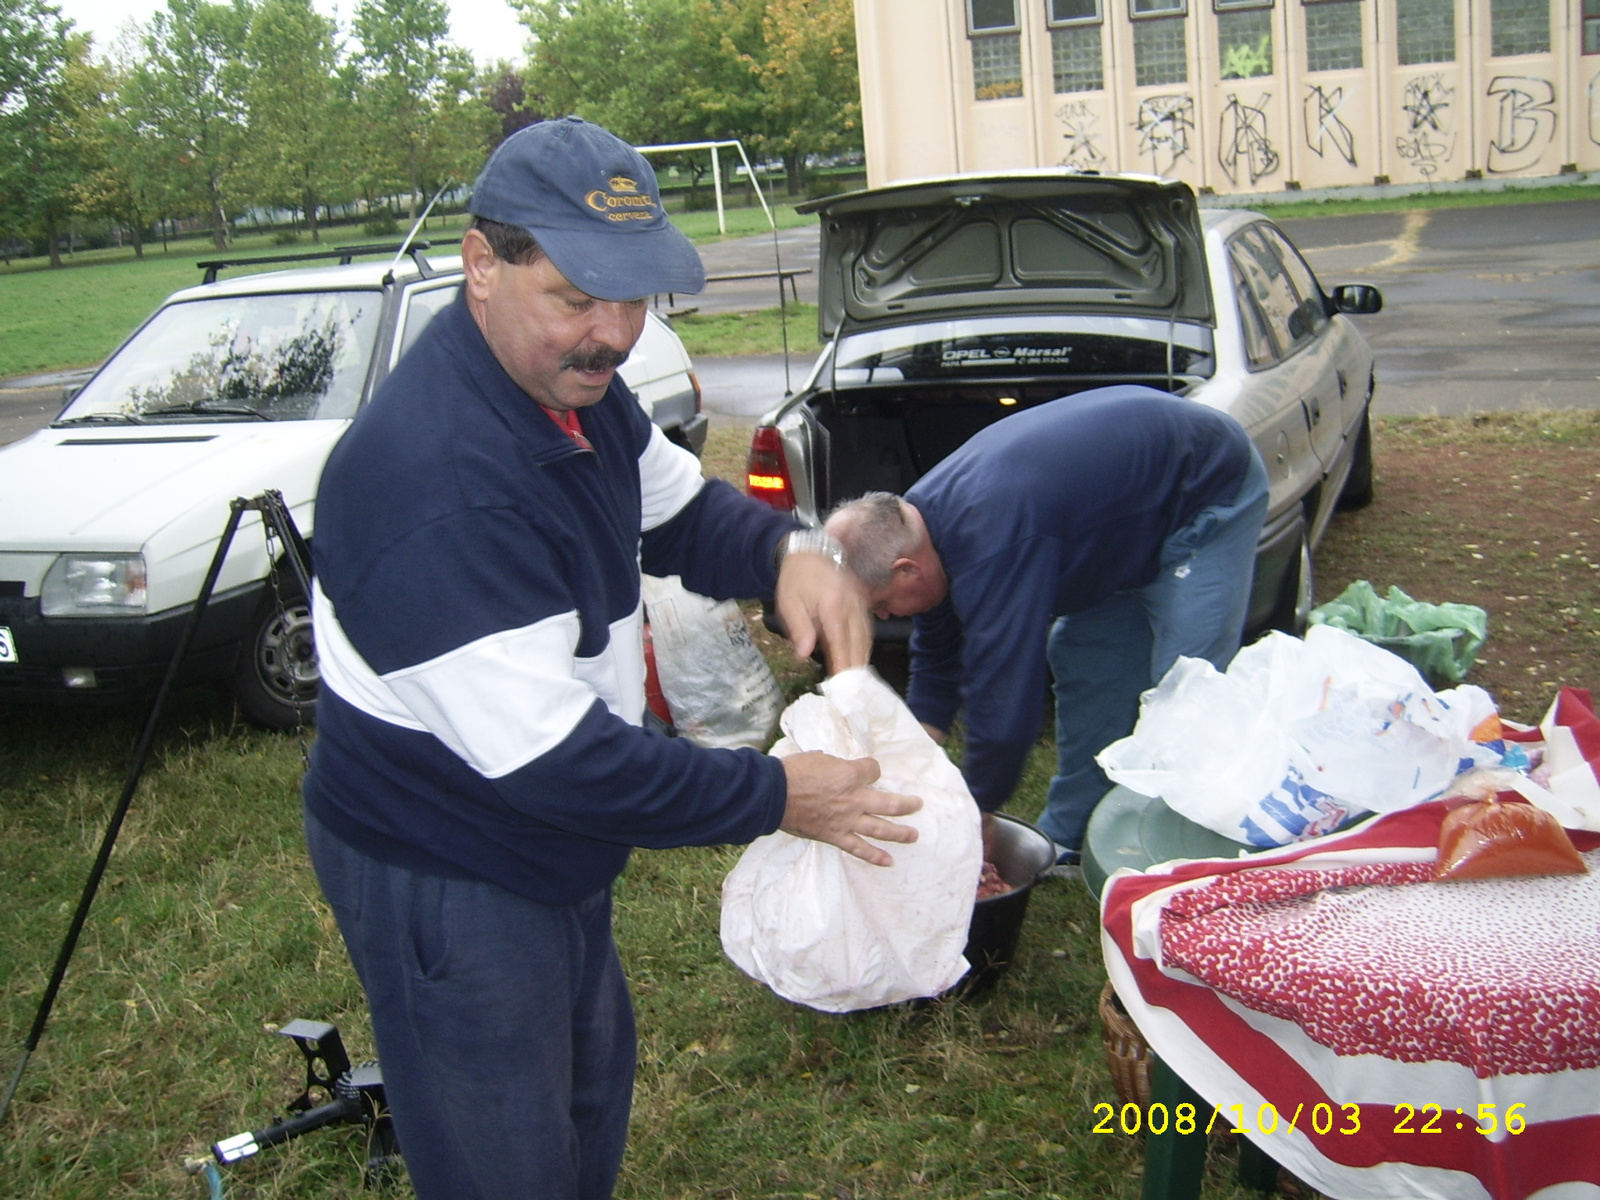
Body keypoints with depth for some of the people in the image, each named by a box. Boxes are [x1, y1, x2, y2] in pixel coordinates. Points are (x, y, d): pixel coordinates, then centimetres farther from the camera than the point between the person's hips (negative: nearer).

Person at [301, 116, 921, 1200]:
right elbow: (545, 757, -33)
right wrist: (775, 798, -25)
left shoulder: (571, 380, -5)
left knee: (594, 1081, 28)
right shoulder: (431, 480, -35)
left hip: (551, 849, 9)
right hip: (446, 880, -9)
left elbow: (678, 508, 10)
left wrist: (790, 552, -13)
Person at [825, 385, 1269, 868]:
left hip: (1210, 489, -9)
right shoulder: (921, 523, -7)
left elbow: (1003, 702, -33)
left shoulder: (991, 547, -37)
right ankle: (1069, 842, 18)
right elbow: (936, 665, 5)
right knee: (1080, 661, 10)